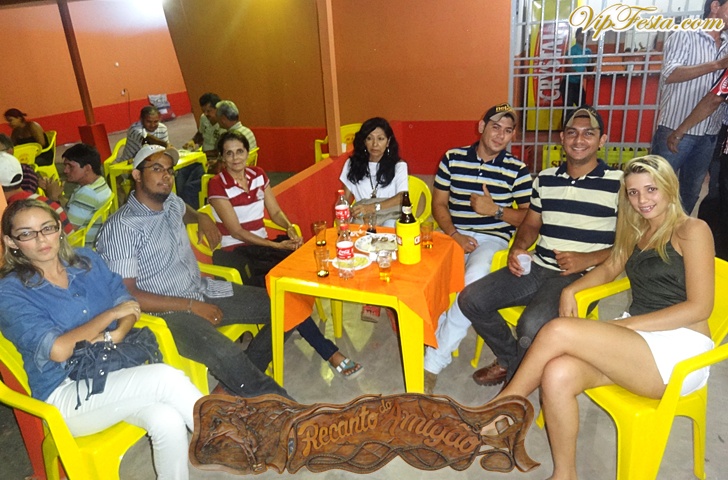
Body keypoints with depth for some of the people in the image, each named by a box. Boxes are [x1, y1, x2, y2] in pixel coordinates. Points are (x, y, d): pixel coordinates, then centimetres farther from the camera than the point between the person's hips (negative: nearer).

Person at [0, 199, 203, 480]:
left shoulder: (87, 261, 9)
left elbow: (128, 305, 7)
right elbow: (58, 350, -16)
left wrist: (115, 335, -15)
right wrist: (110, 315, -9)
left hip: (115, 370, 5)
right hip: (65, 394, -4)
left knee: (168, 421, -27)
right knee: (164, 377, -29)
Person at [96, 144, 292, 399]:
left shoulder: (172, 203, 9)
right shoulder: (121, 228, -14)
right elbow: (127, 294, -16)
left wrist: (202, 218, 15)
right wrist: (190, 306, -17)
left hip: (205, 291, 8)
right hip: (169, 312, -8)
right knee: (225, 354, -36)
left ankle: (241, 382, 3)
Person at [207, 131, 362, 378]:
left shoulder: (258, 175, 8)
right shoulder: (218, 185, -9)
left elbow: (275, 212, 13)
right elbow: (236, 231, -13)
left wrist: (290, 228, -10)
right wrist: (276, 245, -21)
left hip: (261, 244, 6)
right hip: (233, 252, -6)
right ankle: (328, 351, -24)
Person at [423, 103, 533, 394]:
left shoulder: (517, 170, 5)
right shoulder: (452, 159, 8)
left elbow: (528, 218, 5)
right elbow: (439, 204, 8)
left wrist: (496, 210, -13)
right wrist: (454, 234, -8)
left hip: (493, 238, -2)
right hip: (452, 233, 2)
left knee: (475, 279, -35)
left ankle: (435, 359, -24)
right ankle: (443, 340, -11)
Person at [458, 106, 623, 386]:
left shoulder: (618, 184, -3)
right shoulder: (545, 179, 13)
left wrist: (589, 259, -19)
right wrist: (517, 248, 1)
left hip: (581, 276, -6)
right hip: (537, 267, 6)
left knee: (532, 325, -33)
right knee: (470, 299, -7)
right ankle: (510, 359, 17)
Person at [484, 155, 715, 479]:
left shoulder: (691, 230, -1)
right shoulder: (637, 232, 20)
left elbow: (699, 307, -9)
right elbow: (608, 270, 28)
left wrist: (623, 325, -16)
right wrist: (571, 289, 6)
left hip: (679, 348, -6)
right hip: (638, 342, 6)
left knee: (559, 331, -28)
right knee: (558, 374, -27)